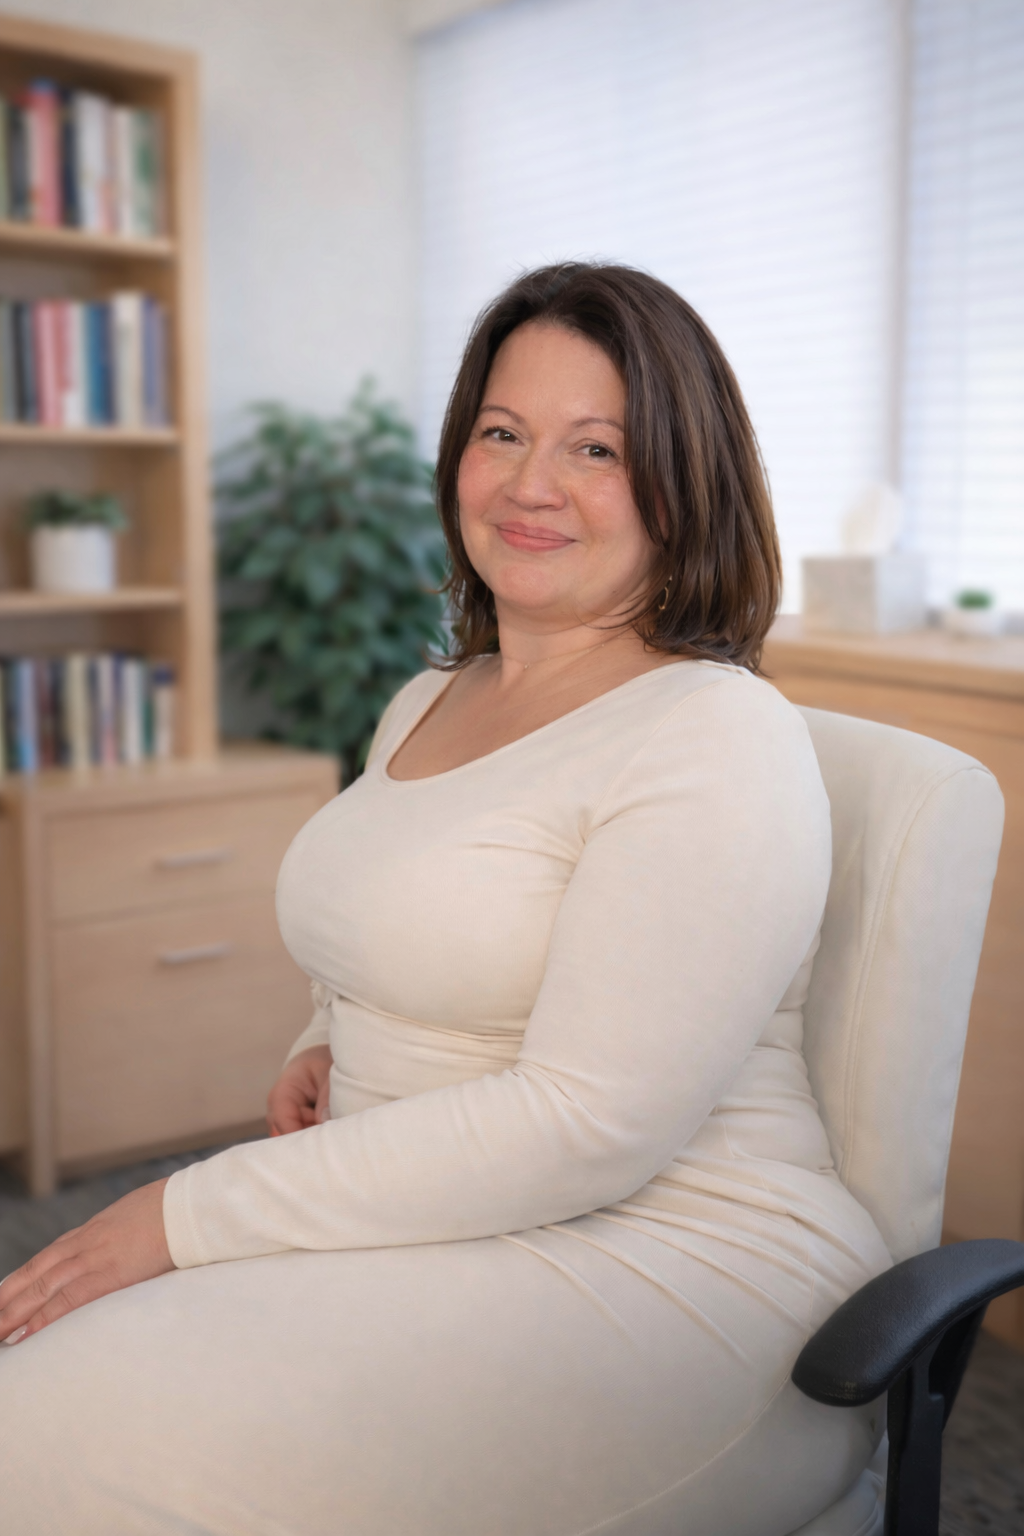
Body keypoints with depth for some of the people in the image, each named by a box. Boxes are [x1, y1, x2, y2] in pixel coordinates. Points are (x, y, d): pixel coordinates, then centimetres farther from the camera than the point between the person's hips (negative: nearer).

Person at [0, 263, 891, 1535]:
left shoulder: (716, 738, -14)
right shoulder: (426, 703, 12)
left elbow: (585, 1131, -21)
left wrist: (195, 1216, -18)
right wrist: (325, 1049, 4)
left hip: (666, 1276, -7)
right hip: (422, 1236, 7)